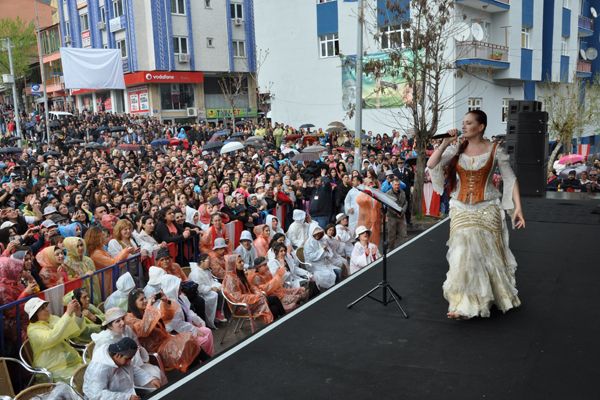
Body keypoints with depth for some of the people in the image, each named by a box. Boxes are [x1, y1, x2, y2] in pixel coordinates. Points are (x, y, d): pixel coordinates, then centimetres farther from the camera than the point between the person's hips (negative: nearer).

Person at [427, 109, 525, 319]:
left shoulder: (495, 150, -5)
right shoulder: (456, 149, 2)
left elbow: (510, 179, -4)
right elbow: (431, 165, -6)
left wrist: (518, 207, -11)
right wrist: (445, 143, -12)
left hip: (486, 209, -2)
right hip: (461, 210, 2)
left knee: (487, 253, 6)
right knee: (464, 252, -3)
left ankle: (500, 295, 29)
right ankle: (464, 304, 6)